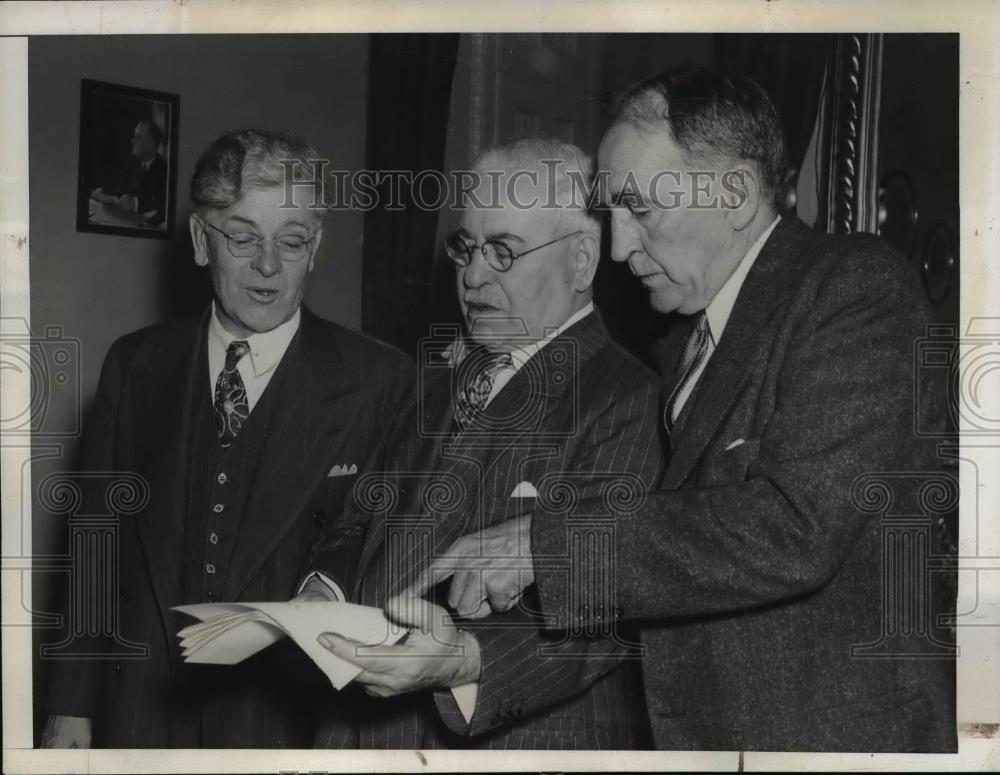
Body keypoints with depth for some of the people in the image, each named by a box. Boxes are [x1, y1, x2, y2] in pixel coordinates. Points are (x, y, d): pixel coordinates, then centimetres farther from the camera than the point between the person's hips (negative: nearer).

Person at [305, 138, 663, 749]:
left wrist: (468, 660, -34)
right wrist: (326, 589, -5)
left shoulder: (625, 399, -15)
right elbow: (372, 515, 13)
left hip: (524, 742, -6)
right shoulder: (445, 376, 9)